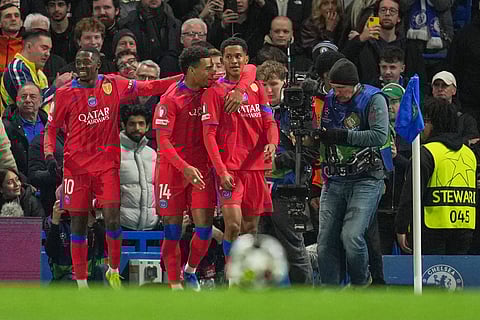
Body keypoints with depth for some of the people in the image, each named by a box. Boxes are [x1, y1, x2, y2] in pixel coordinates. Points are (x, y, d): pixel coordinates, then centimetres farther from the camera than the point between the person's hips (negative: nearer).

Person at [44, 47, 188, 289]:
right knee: (78, 223, 1)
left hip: (107, 164, 0)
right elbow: (51, 128, 7)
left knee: (112, 219, -8)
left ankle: (113, 270, 15)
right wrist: (49, 154, -9)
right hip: (76, 166, 0)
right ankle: (81, 283, 8)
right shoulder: (65, 94, 0)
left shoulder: (113, 85, 2)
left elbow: (147, 88, 11)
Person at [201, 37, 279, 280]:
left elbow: (269, 122, 13)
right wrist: (222, 171, -15)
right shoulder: (215, 91, -1)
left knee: (251, 227, 8)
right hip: (229, 168, -5)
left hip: (256, 166, 5)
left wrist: (272, 142, -11)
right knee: (233, 223, -17)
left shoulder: (257, 88, 13)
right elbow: (209, 135, -5)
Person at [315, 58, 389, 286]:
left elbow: (380, 136, -19)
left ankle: (362, 282, 6)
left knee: (351, 237, -19)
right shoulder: (328, 101, 9)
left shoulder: (373, 100, -6)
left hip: (366, 180, -5)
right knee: (326, 244, 1)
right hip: (334, 181, 5)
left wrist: (342, 136, -22)